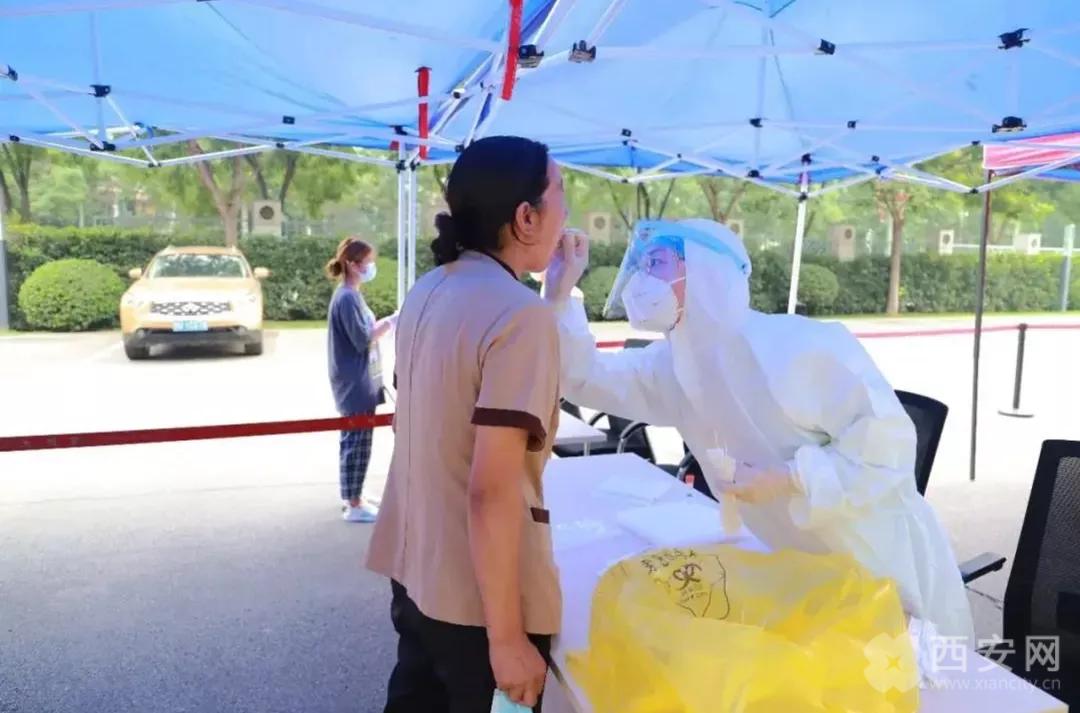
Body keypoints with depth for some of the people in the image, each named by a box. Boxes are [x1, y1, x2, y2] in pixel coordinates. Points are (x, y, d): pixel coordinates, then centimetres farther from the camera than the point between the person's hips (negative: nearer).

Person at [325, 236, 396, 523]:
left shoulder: (352, 295, 13)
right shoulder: (346, 298, -17)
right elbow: (362, 340, -19)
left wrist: (385, 323, 5)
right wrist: (390, 323, -13)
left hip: (359, 382, 10)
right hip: (355, 384, -10)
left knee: (353, 440, 16)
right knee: (357, 442, -4)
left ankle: (352, 496, 27)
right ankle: (354, 506, 5)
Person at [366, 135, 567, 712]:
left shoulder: (426, 292, 3)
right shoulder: (522, 315, -23)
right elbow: (491, 492, -26)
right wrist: (506, 636, -19)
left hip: (412, 569, 8)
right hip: (477, 597, -8)